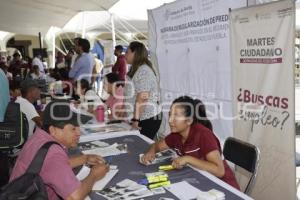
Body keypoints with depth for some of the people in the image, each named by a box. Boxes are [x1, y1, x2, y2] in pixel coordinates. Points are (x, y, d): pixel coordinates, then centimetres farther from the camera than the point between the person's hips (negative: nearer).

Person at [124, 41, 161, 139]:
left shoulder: (143, 71, -16)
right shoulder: (135, 70, 16)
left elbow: (142, 98, -23)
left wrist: (136, 119, -24)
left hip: (148, 120, -9)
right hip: (141, 119, 9)